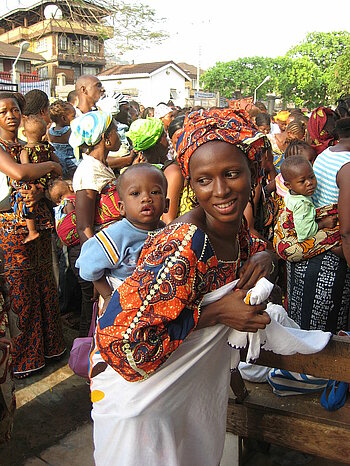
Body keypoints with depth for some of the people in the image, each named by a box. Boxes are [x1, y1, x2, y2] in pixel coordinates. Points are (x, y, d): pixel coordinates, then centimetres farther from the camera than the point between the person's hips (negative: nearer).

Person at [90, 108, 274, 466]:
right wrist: (215, 313, -30)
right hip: (140, 395, -7)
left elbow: (247, 245, 16)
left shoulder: (234, 227, -10)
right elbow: (120, 340, -35)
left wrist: (262, 257, -9)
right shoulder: (183, 245, -34)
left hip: (200, 383, 8)